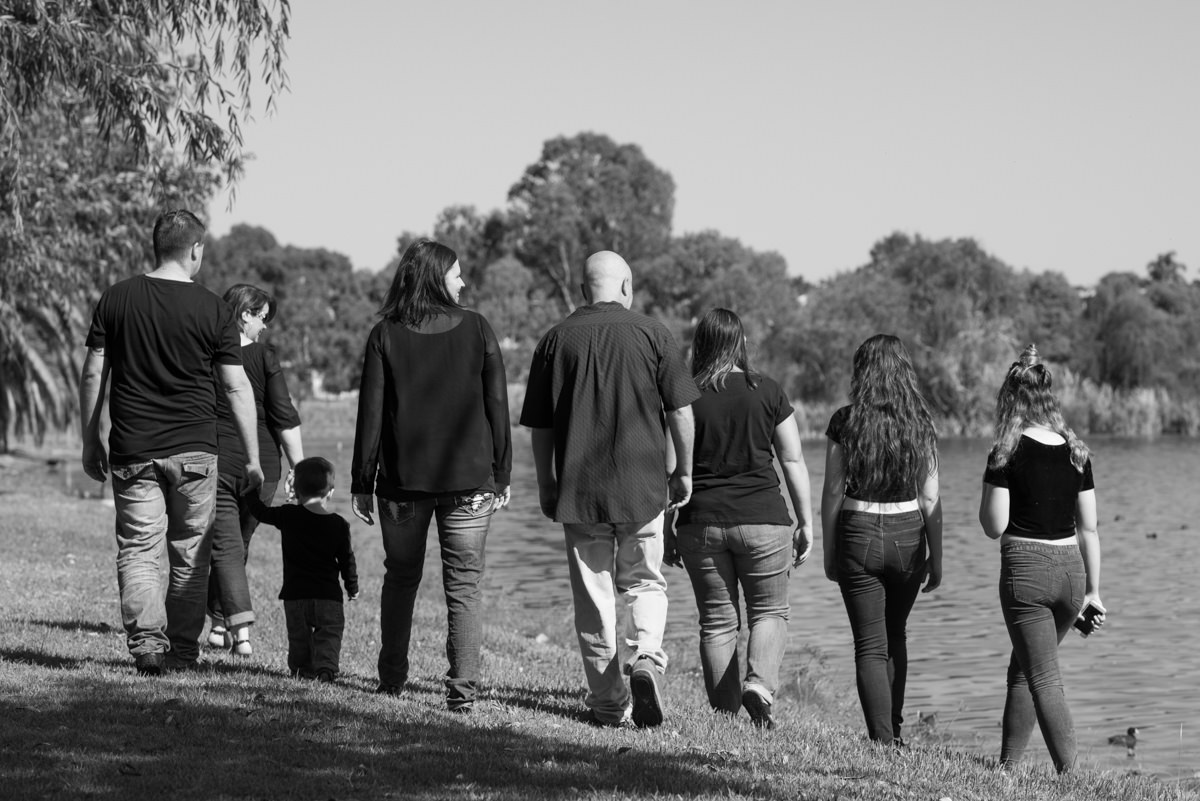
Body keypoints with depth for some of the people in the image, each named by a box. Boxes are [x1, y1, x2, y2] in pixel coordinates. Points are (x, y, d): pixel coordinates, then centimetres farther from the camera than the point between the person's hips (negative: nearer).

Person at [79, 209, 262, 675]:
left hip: (132, 452, 1)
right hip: (194, 451, -1)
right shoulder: (212, 309, -3)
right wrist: (253, 458, 5)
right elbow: (236, 387, -2)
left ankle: (146, 640, -14)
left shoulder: (116, 299, 2)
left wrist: (90, 441, 13)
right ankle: (183, 650, 13)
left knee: (138, 549, 3)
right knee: (190, 555, 10)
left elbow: (93, 375, 4)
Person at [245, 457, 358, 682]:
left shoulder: (288, 516, -4)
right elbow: (347, 560, 7)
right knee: (329, 635, 3)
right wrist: (352, 587, 21)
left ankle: (301, 668, 2)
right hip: (329, 596, 0)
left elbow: (260, 511, 11)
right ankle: (325, 667, -16)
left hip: (295, 596, 0)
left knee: (299, 637, 13)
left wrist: (249, 490, 30)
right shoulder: (339, 524, -1)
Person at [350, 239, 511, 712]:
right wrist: (501, 475, 6)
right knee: (464, 584, 3)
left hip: (402, 479, 1)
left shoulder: (385, 335, -2)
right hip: (469, 478, -1)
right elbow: (496, 406, 0)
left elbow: (370, 413, -2)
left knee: (401, 576, 17)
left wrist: (362, 483, 3)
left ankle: (391, 679, 22)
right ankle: (462, 688, -4)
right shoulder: (476, 329, -2)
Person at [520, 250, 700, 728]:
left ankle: (608, 703, 9)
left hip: (579, 489, 1)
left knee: (593, 598, 7)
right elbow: (681, 410, -1)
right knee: (645, 582, 15)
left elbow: (539, 425, 5)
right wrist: (683, 471, 11)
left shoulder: (556, 340, 3)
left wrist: (546, 486, 14)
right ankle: (646, 658, -11)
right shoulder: (651, 334, -1)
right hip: (643, 483, -1)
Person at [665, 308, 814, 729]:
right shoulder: (767, 392, 1)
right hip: (763, 520, -1)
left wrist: (665, 532, 9)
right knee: (769, 610, 11)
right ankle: (760, 682, -14)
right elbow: (793, 461, 2)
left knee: (717, 620, 8)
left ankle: (726, 714, 8)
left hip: (701, 522, 1)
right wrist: (806, 522, 8)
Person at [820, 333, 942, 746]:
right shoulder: (919, 423, -2)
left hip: (858, 534, -2)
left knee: (871, 646, 2)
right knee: (895, 636, 22)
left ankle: (883, 743, -4)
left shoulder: (845, 421, -6)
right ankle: (893, 732, 27)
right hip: (908, 535, 2)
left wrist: (829, 552, 4)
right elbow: (930, 499, -1)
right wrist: (936, 557, 7)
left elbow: (832, 492, -5)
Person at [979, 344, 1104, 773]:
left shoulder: (1007, 454, -8)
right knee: (1023, 670, 21)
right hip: (1071, 569, 5)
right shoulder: (1076, 453, 5)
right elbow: (1089, 529, 7)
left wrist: (985, 498, 11)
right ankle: (1007, 765, 27)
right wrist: (1093, 590, 13)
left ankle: (1071, 774, -12)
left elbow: (994, 526, -9)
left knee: (1044, 681, -3)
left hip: (1025, 569, -5)